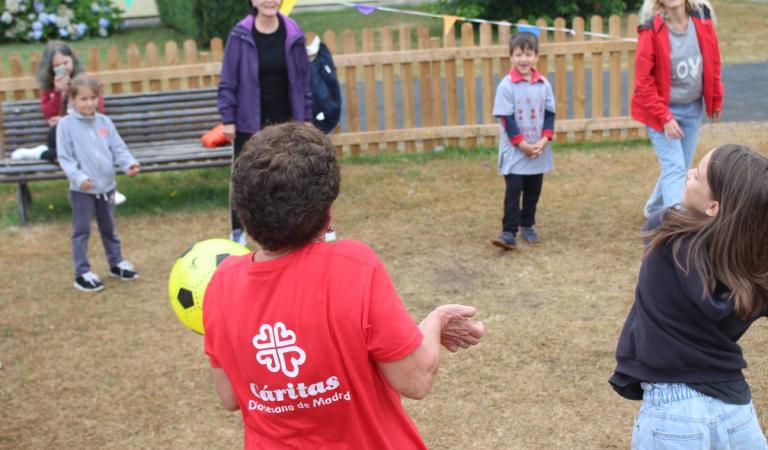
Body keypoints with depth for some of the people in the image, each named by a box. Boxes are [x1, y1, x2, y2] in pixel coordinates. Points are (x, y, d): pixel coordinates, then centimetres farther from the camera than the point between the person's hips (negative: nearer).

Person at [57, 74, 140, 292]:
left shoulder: (104, 122, 4)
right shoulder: (66, 124, -9)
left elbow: (118, 148, 3)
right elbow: (64, 158, -12)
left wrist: (129, 163, -16)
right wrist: (78, 177, -26)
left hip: (107, 186, 5)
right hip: (81, 189, -4)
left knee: (109, 227, 19)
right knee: (82, 231, 3)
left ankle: (116, 263, 34)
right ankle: (82, 273, 10)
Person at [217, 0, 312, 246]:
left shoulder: (293, 34, -4)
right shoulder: (240, 35, -10)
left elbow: (303, 79, 4)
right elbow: (228, 82, -6)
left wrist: (306, 116, 4)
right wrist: (228, 119, -8)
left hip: (286, 121, 1)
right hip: (249, 122, -1)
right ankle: (237, 231, 23)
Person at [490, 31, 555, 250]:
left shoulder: (544, 84, 1)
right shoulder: (506, 85, -10)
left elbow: (550, 114, 4)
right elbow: (505, 118, -11)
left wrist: (544, 139, -10)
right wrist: (521, 144, -15)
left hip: (539, 151, 4)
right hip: (514, 151, -4)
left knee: (533, 191, 14)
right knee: (513, 191, -6)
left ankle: (528, 225, 29)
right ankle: (509, 232, -4)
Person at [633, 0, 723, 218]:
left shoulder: (702, 19, -8)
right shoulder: (651, 30, -21)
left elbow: (713, 62, 5)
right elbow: (643, 80, -18)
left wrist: (716, 101, 11)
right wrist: (664, 117, -19)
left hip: (693, 108, 5)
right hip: (661, 110, -5)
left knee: (681, 167, 16)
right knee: (674, 169, -10)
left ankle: (654, 209, 39)